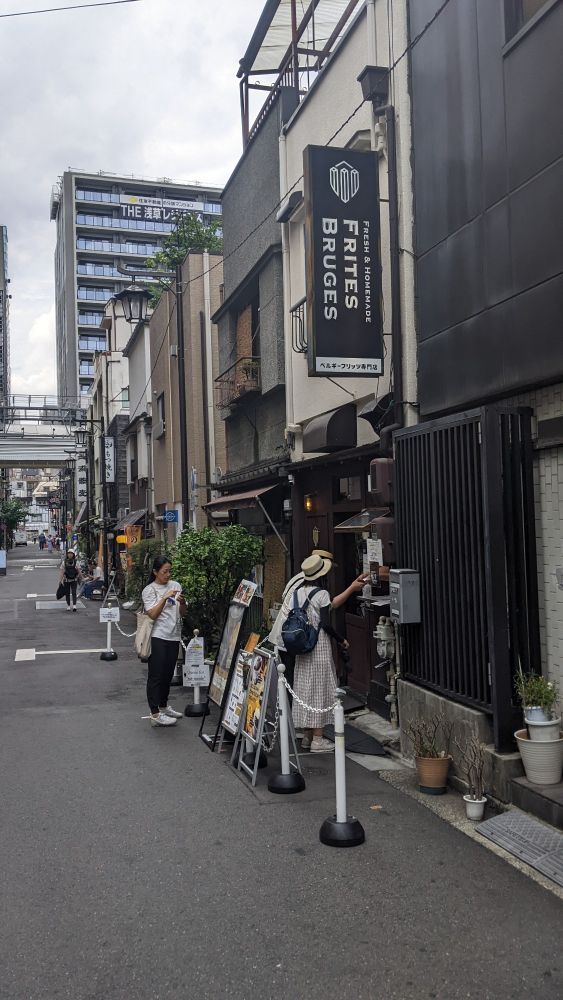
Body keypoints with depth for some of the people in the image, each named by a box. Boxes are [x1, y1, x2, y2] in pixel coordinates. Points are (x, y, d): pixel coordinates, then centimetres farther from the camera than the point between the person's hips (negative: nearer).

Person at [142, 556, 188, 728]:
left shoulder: (175, 585, 10)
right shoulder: (149, 590, -4)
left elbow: (183, 613, 11)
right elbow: (153, 614, -15)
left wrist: (182, 602, -9)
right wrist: (165, 597, -22)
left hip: (174, 636, 5)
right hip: (158, 637, -5)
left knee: (168, 674, 16)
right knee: (156, 675, -3)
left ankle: (163, 706, 32)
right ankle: (155, 714, -1)